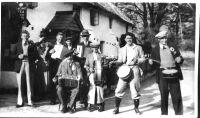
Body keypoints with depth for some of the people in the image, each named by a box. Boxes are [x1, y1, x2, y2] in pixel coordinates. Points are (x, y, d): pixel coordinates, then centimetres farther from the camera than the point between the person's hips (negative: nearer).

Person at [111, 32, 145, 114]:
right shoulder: (122, 49, 17)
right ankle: (116, 108, 6)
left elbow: (143, 58, 8)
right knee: (119, 89, -4)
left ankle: (136, 108, 14)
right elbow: (120, 60, 12)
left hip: (134, 70, -2)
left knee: (135, 90, -1)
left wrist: (137, 60, -10)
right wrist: (115, 62, -8)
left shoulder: (138, 48, 11)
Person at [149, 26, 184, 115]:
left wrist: (179, 60, -9)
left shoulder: (173, 47, 12)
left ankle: (179, 114, 13)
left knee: (176, 97, 3)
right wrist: (151, 63, -14)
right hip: (162, 76, -1)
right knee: (164, 96, 6)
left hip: (174, 75, 1)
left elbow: (180, 59, 14)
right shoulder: (155, 50, 7)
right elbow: (154, 65, 8)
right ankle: (164, 113, 17)